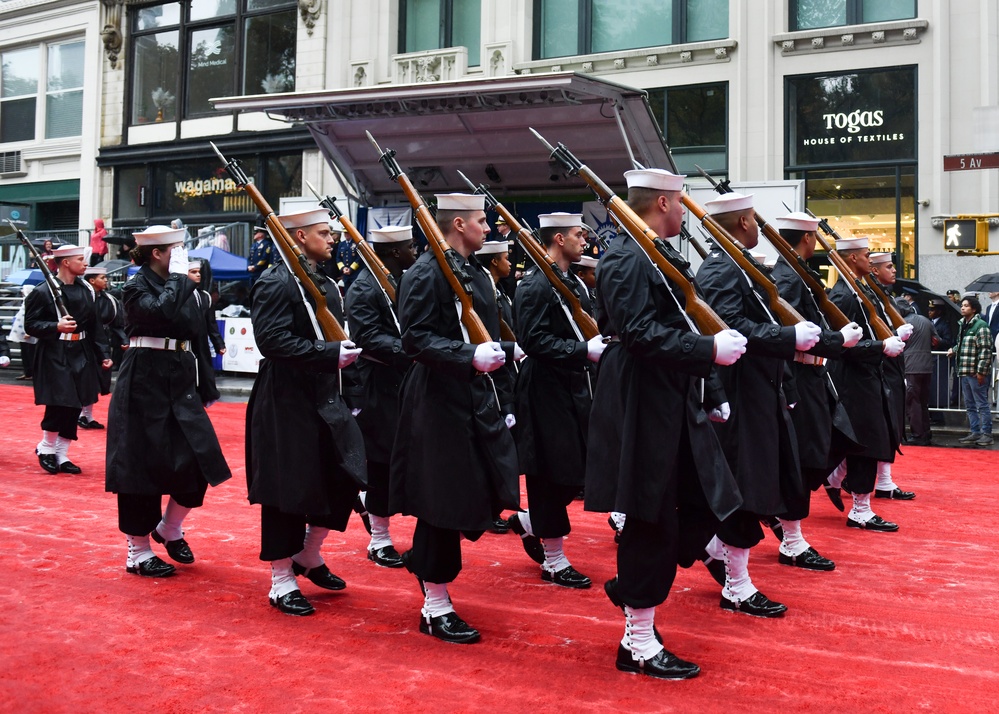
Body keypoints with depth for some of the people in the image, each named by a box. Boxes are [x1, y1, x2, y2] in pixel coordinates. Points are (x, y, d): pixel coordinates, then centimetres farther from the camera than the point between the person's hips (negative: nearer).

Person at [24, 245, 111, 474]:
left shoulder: (85, 290, 8)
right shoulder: (44, 291, -9)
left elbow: (95, 326, 12)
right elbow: (30, 324, -8)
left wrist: (103, 354, 8)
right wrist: (56, 327, -24)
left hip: (81, 355, 6)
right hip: (54, 356, -6)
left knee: (74, 407, 6)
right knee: (59, 404, -9)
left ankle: (61, 455, 17)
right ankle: (46, 447, 14)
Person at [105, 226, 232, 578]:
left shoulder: (179, 285, 12)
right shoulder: (136, 287, -6)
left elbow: (195, 324, 3)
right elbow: (160, 312, -26)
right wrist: (177, 277, -18)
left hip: (180, 378, 6)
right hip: (144, 380, -6)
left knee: (201, 459, 0)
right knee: (143, 465, -1)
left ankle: (169, 527, 24)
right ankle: (138, 552, 12)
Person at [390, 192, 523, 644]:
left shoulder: (476, 274, 15)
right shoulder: (425, 274, -13)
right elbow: (416, 339, -21)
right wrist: (470, 357, -29)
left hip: (480, 403, 9)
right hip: (442, 403, -9)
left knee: (482, 497, 11)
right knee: (445, 502, -1)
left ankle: (424, 560, 33)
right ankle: (435, 608, 12)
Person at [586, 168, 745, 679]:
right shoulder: (628, 259, -15)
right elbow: (640, 334, -25)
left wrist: (711, 395, 18)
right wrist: (710, 349, -25)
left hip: (675, 406, 10)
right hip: (644, 410, -10)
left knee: (707, 507, 11)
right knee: (652, 521, -1)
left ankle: (632, 591, 25)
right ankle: (639, 644, 12)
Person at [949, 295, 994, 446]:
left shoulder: (981, 326, -12)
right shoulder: (962, 325, 14)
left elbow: (986, 350, -16)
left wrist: (981, 371, -19)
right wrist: (954, 350, 8)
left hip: (976, 373, -9)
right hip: (964, 372, 9)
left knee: (982, 405, -3)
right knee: (969, 405, 13)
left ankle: (986, 434, 2)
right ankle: (975, 432, 21)